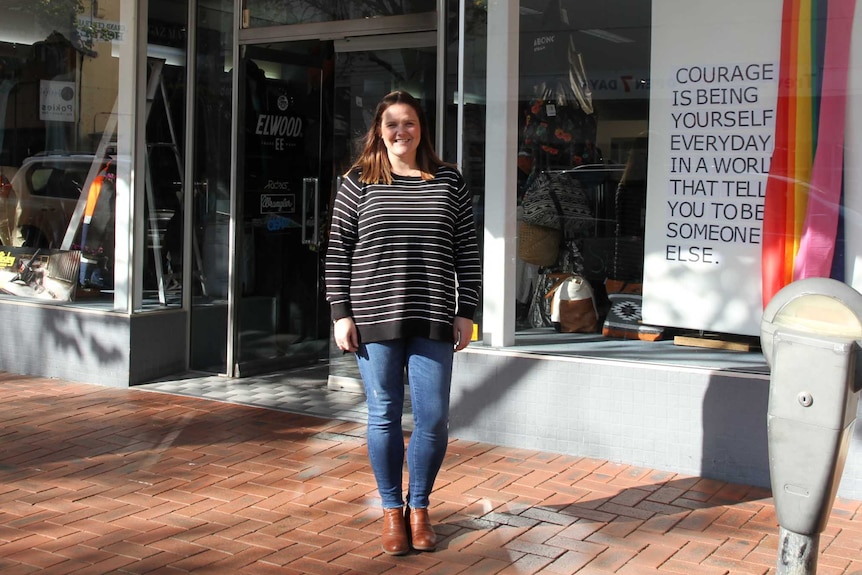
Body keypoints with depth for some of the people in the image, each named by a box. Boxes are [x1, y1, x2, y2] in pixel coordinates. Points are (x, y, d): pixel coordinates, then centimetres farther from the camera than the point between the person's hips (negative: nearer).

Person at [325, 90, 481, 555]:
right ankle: (392, 512, 21)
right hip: (375, 320, -1)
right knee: (384, 417, 6)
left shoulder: (448, 181, 7)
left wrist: (466, 312, 3)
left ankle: (419, 508, 22)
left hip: (433, 321, 1)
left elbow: (467, 251, 7)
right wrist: (341, 313, -3)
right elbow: (338, 250, 3)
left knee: (433, 418, 2)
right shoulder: (358, 182, 4)